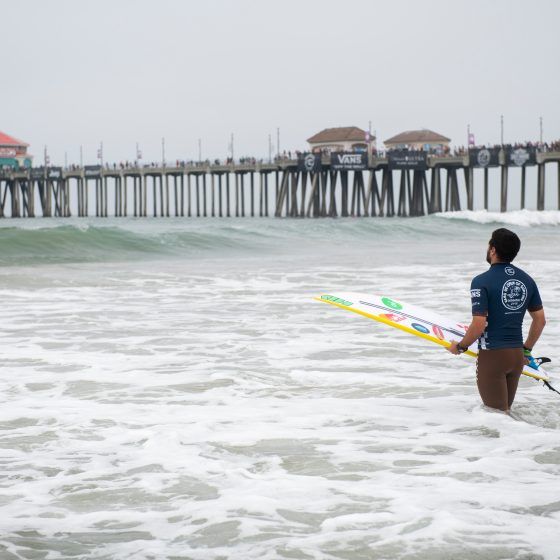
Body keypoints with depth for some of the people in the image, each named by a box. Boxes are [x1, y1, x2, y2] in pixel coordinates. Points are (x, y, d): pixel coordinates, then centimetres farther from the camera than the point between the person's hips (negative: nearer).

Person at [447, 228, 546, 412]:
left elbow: (479, 325, -21)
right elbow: (540, 320, 10)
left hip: (492, 356, -6)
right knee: (505, 410, 19)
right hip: (517, 356, 6)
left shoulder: (481, 281, -16)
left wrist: (460, 347, -4)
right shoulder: (527, 280, 5)